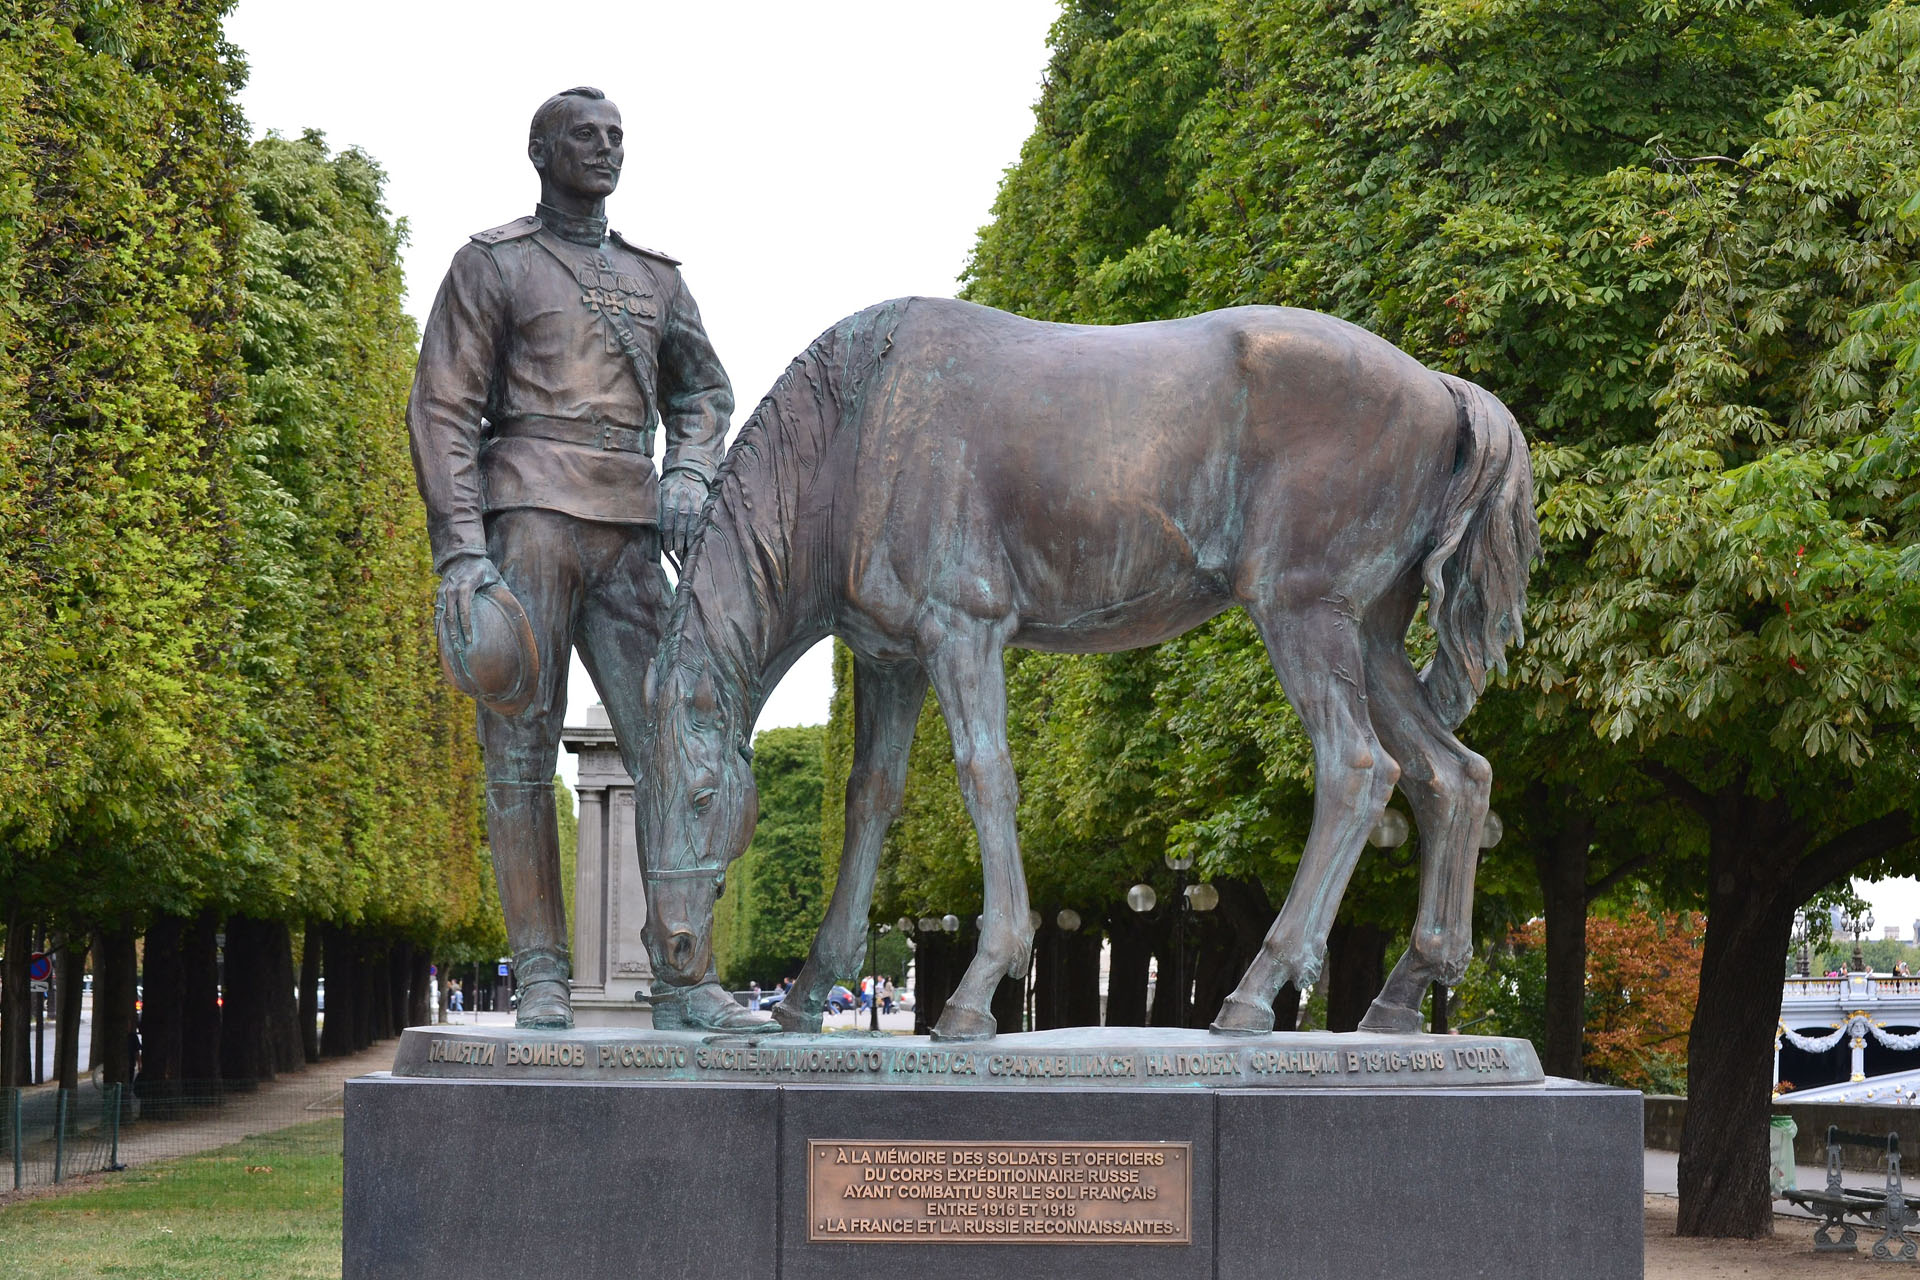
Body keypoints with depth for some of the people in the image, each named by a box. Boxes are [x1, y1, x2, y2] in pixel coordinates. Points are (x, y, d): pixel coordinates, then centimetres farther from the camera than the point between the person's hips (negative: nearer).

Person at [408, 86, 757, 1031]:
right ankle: (541, 979, -2)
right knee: (522, 749, -6)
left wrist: (687, 476, 2)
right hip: (524, 522, -4)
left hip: (624, 542, 4)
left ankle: (683, 979, -5)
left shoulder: (655, 279, 20)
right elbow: (441, 413, -2)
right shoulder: (489, 265, 4)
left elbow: (703, 392, 25)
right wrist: (459, 554, -13)